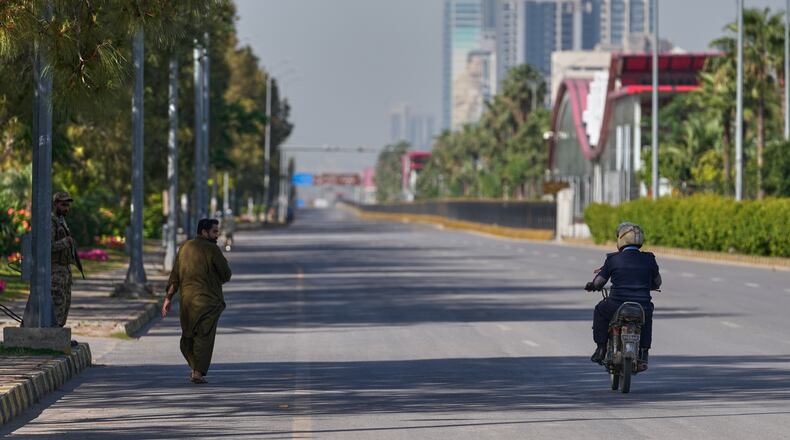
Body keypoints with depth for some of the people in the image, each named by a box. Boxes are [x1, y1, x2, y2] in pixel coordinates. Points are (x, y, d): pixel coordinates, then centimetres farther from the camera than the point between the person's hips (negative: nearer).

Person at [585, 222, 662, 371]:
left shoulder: (613, 259, -2)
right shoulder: (649, 259, 5)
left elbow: (598, 283, 3)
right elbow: (657, 282, 19)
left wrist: (591, 286, 27)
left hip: (616, 308, -2)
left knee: (600, 311, 30)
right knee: (647, 317, 36)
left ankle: (601, 349, 24)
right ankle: (643, 355, 26)